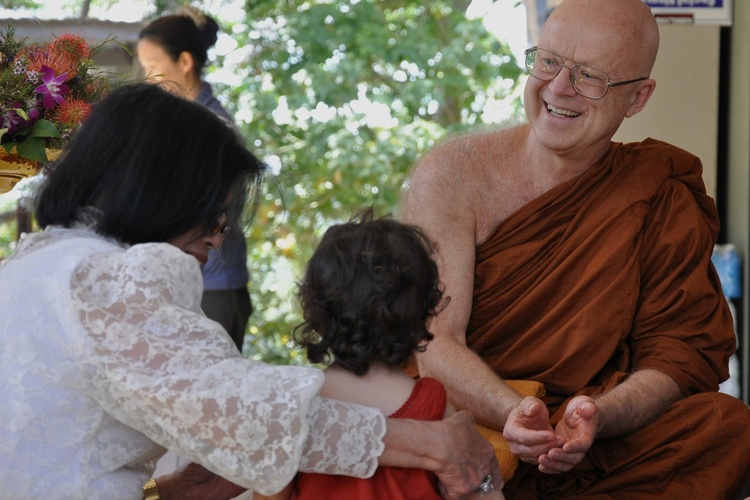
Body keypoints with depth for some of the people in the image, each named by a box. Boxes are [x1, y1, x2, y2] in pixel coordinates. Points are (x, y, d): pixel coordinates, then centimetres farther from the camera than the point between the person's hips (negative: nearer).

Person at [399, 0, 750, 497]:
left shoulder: (665, 207, 2)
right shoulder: (451, 176, -3)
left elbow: (678, 353, -2)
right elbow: (432, 342, -10)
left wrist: (599, 416, -25)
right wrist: (512, 414, -31)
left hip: (593, 452, 3)